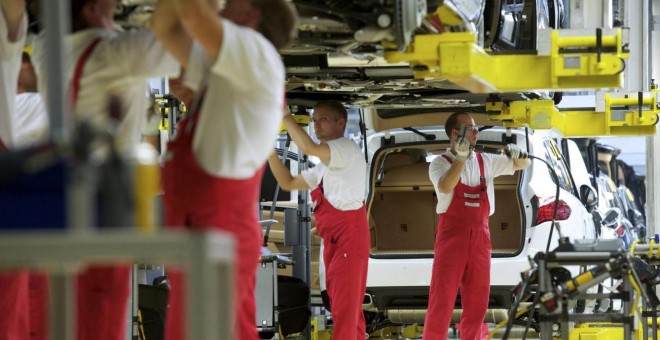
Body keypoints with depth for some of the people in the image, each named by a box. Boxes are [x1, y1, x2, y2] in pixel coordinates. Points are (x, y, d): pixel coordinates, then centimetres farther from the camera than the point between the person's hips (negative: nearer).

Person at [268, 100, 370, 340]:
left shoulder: (348, 149, -6)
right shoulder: (324, 166, 23)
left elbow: (307, 147, -23)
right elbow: (287, 182, 24)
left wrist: (284, 115, -13)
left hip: (349, 236, -10)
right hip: (332, 239, 10)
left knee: (345, 304, -14)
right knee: (342, 304, 10)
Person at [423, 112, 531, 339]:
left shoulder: (486, 162, 12)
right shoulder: (440, 163, -2)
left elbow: (523, 164, 16)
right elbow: (445, 187, -22)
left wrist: (517, 154, -6)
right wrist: (460, 157, -31)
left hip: (480, 237, 5)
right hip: (452, 234, -5)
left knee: (477, 301, 7)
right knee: (442, 298, -7)